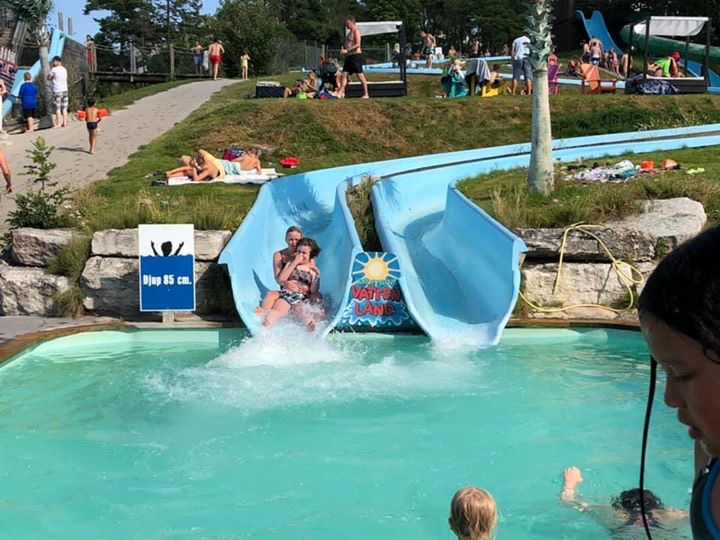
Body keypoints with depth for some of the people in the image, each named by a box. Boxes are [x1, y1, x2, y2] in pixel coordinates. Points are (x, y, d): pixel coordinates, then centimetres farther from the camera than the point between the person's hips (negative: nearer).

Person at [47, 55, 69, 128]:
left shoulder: (54, 69, -9)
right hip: (65, 90, 6)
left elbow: (49, 78, 0)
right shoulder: (64, 69, 9)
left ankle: (58, 124, -2)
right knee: (64, 108, 8)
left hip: (57, 91, -6)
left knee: (57, 108, -2)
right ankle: (65, 123, 8)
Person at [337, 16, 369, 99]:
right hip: (349, 56, 10)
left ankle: (366, 94, -3)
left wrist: (346, 50, -21)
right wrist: (343, 49, 7)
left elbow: (358, 44, -20)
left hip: (356, 55, -10)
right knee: (344, 74, 2)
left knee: (360, 75, -7)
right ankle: (341, 93, 0)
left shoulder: (356, 31, -9)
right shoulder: (350, 32, 19)